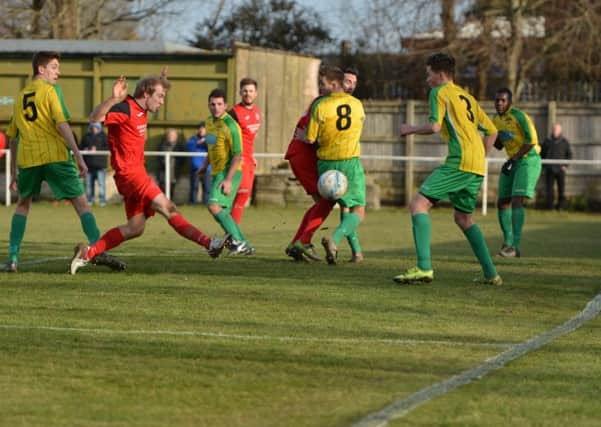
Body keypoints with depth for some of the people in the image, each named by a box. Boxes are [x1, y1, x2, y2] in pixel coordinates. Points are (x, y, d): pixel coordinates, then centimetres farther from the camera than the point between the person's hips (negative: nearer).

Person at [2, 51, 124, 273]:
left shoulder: (21, 96, 20)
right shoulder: (50, 90, 3)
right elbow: (62, 124, -10)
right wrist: (78, 156, -13)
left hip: (27, 158, 5)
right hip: (55, 155, -5)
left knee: (23, 203, 21)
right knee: (81, 202, -2)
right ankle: (98, 250, -16)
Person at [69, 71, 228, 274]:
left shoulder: (141, 110, 15)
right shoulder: (125, 108, -14)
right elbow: (95, 118, -30)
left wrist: (162, 80, 29)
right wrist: (113, 99, -42)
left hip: (137, 172, 11)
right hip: (128, 172, -11)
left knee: (135, 228, 8)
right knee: (167, 208, -18)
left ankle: (88, 252, 11)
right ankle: (208, 243, -26)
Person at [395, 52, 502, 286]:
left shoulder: (440, 92, 2)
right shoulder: (467, 97, 26)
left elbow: (434, 126, -12)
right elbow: (491, 131, 27)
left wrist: (410, 129, 5)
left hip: (460, 161, -9)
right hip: (477, 166, 9)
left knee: (418, 204, -10)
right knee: (463, 218, 21)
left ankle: (424, 268, -23)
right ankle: (491, 274, 17)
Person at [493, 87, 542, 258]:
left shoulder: (518, 116, -17)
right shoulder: (496, 120, 8)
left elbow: (531, 141, -20)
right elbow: (499, 146, 16)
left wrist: (512, 160, -22)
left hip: (528, 160, -8)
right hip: (513, 162, 9)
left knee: (517, 201, -20)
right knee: (502, 203, 7)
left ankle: (515, 247, -24)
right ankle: (507, 242, 21)